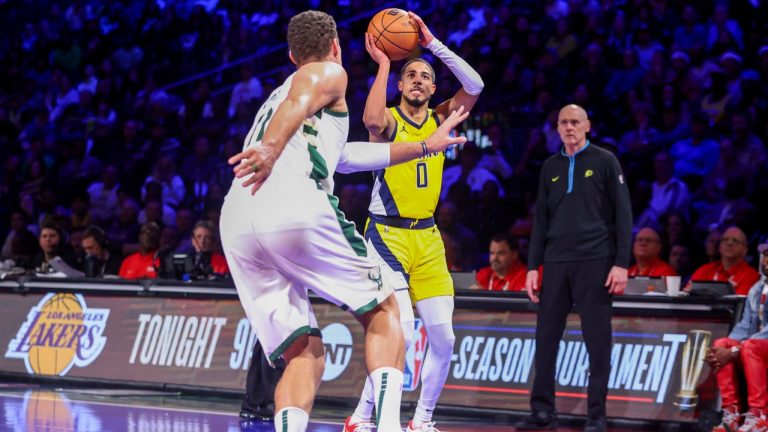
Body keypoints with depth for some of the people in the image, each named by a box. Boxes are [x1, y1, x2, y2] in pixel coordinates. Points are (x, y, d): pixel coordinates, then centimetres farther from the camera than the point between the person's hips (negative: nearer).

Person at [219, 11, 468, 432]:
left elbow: (342, 155, 46)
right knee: (382, 310, 11)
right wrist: (271, 149, -28)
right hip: (298, 206, -6)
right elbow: (297, 105, -8)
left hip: (236, 222, 6)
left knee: (303, 352, 10)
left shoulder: (274, 96, 39)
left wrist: (424, 147, 55)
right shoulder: (329, 73, 16)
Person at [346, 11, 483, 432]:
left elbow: (474, 85, -8)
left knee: (443, 336, 0)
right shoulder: (389, 119, -7)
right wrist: (383, 64, -25)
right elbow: (372, 123, -33)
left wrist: (432, 44, -13)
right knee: (401, 329, -19)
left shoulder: (439, 120, 8)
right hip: (387, 234, -6)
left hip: (427, 237, 6)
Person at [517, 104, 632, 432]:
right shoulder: (551, 167, 15)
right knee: (546, 337, 2)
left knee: (597, 341, -3)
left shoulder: (604, 161, 3)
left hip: (595, 263, -4)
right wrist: (533, 266, 9)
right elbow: (541, 220, 16)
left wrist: (621, 263, -9)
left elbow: (623, 214, -1)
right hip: (556, 263, 4)